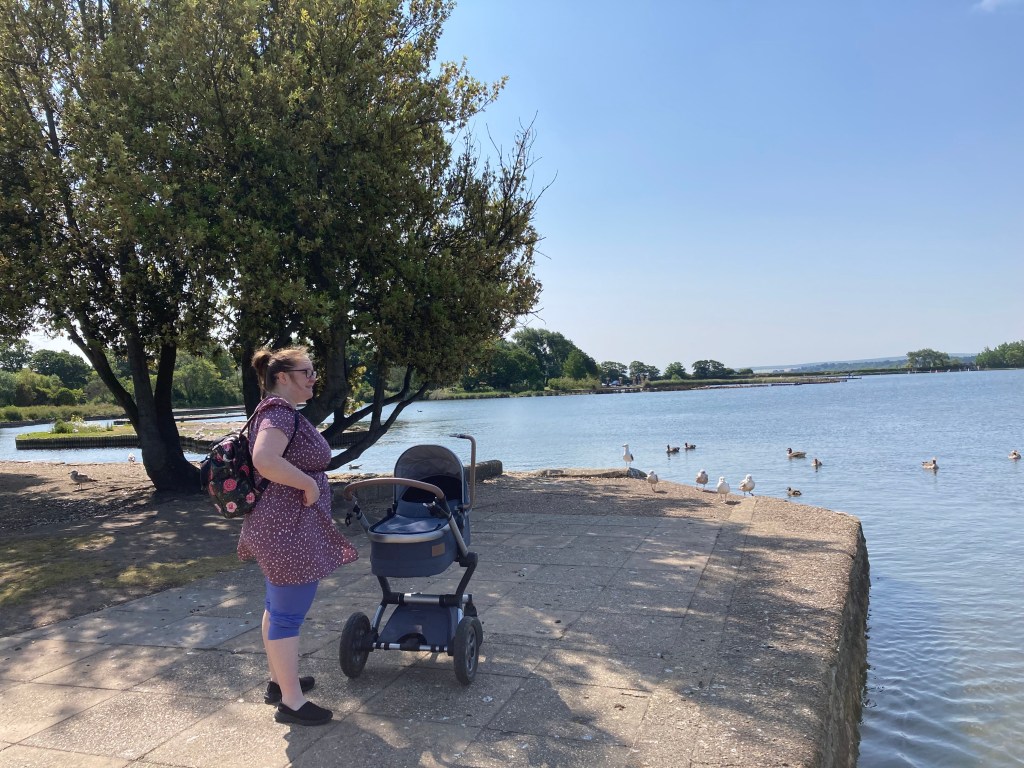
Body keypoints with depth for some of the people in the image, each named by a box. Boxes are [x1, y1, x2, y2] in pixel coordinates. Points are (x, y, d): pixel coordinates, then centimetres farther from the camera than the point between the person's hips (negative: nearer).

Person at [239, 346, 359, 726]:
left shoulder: (279, 412, 13)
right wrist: (309, 483, -24)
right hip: (289, 529, -11)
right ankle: (291, 702, 11)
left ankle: (278, 681, 36)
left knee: (277, 607, 21)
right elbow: (265, 460, -36)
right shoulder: (279, 411, -19)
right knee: (289, 615, -1)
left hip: (279, 527, 11)